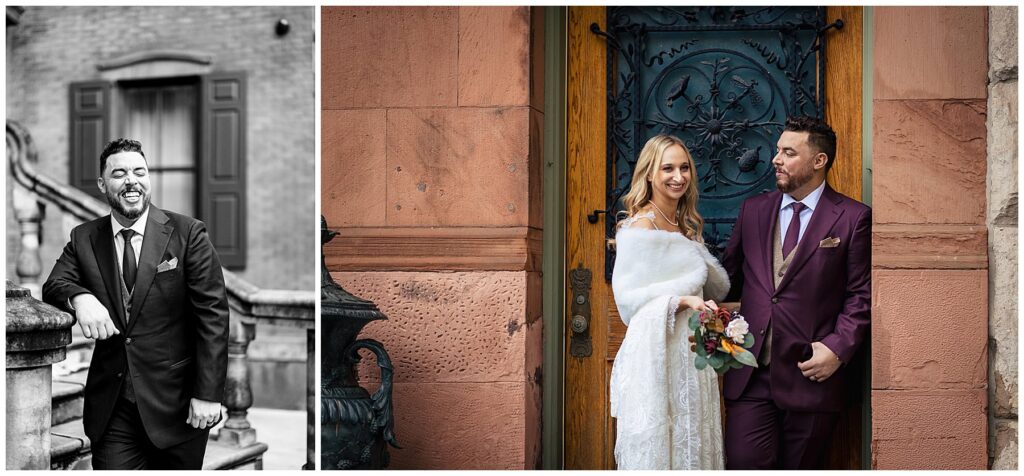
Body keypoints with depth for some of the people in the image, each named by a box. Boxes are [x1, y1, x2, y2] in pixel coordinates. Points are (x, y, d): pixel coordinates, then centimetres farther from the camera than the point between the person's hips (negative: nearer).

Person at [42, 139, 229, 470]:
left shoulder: (188, 234, -5)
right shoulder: (84, 238, 7)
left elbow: (212, 314, -8)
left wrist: (208, 394, -13)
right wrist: (79, 297, -25)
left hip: (175, 402, -2)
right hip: (111, 406, 2)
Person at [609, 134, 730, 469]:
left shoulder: (686, 225, 13)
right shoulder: (640, 226, -11)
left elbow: (717, 286, 18)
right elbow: (630, 297, -14)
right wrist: (681, 300, -25)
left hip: (691, 355, 8)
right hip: (656, 356, -8)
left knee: (692, 446, 11)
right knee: (657, 448, -1)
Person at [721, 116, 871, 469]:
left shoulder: (853, 217, 0)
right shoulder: (754, 210, 12)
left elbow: (861, 295, -2)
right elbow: (729, 278, 15)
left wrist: (838, 348, -12)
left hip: (811, 372, -2)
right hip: (750, 374, 3)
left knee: (802, 467, 8)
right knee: (744, 464, -7)